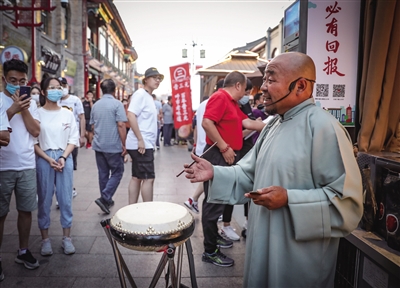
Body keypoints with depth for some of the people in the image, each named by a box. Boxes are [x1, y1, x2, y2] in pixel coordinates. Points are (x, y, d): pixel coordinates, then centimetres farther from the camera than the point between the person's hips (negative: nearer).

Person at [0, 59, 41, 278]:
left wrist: (24, 109, -10)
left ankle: (23, 251, 26)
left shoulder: (30, 103, 8)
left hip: (27, 166, 3)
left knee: (26, 210, 11)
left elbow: (35, 131, -1)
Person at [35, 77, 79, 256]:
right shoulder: (37, 114, 0)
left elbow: (74, 139, 5)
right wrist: (49, 159, -12)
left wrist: (63, 157, -8)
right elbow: (33, 141, -3)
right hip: (44, 159, -1)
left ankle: (66, 238, 16)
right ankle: (45, 239, 18)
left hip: (65, 158, 2)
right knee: (44, 200, 5)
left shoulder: (67, 113, 6)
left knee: (65, 199, 5)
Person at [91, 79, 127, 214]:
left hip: (98, 145, 6)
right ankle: (104, 198, -7)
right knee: (117, 172, 5)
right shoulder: (117, 104, -11)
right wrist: (123, 144, -12)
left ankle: (106, 200, 21)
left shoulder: (95, 105, 9)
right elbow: (121, 125, -18)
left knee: (103, 173, 13)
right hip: (114, 146, -6)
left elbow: (93, 125, 17)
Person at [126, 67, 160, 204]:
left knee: (137, 177, 12)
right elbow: (131, 116, -22)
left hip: (145, 144, 10)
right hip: (141, 144, -10)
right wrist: (140, 139, -23)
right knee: (148, 178, -6)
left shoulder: (149, 96, 18)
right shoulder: (140, 94, -11)